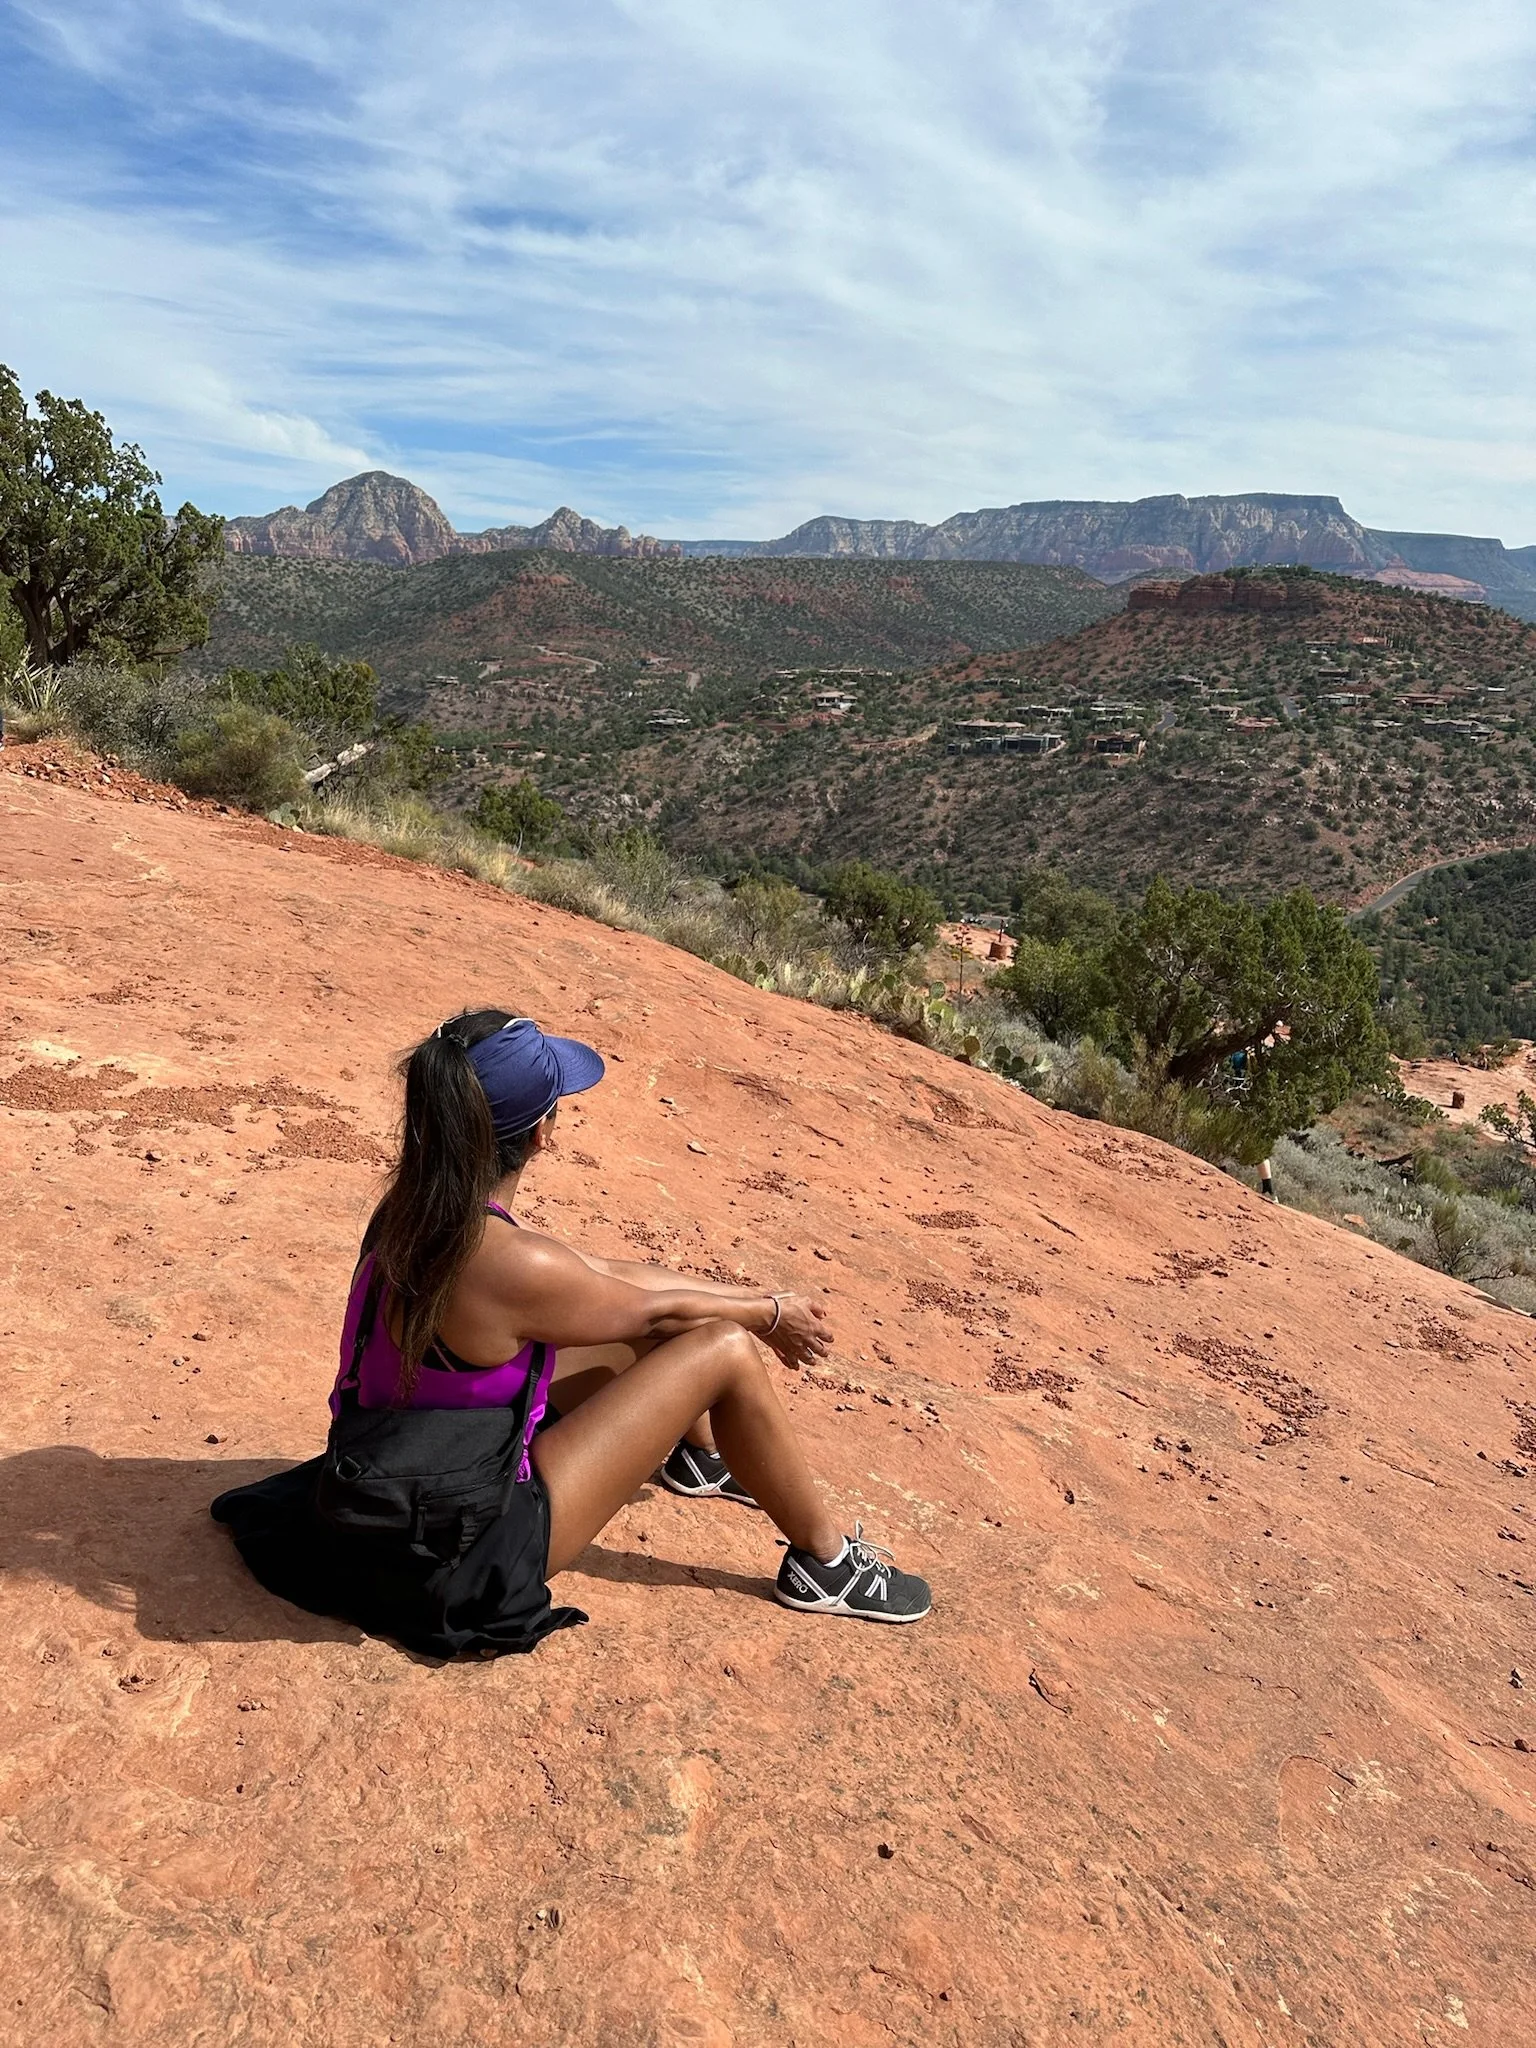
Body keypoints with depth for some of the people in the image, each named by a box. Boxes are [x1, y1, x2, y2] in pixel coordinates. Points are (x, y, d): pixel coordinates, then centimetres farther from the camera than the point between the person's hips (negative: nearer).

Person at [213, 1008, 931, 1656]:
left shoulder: (412, 1209, -5)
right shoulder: (512, 1265, -32)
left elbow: (602, 1273, 4)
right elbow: (654, 1309, -12)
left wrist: (750, 1296, 11)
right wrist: (772, 1315, 8)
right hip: (461, 1555, -8)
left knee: (633, 1286, 16)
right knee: (724, 1351, -9)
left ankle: (697, 1459, 44)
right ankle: (825, 1565, 12)